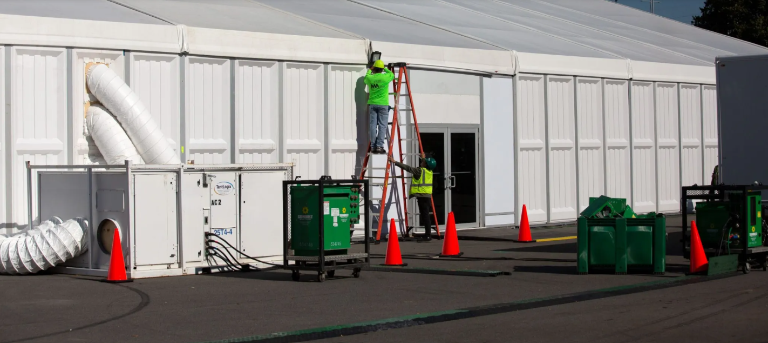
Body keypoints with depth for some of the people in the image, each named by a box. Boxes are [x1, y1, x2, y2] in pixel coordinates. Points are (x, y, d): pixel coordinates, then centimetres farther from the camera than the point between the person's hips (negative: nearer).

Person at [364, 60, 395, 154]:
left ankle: (373, 146, 2)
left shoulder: (369, 78, 0)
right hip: (383, 104, -3)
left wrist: (370, 70, 42)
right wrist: (385, 69, 30)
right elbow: (392, 75, 15)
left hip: (372, 104, 3)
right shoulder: (385, 77, -8)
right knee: (382, 126, -2)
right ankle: (379, 146, -10)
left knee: (373, 125, 4)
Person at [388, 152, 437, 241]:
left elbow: (407, 168, -12)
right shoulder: (429, 171, 11)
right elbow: (424, 166, 36)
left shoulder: (419, 170, -11)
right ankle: (428, 234, 12)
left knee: (425, 215, -8)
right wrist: (423, 158, 52)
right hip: (428, 196, 8)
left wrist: (395, 162, -8)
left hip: (422, 196, -8)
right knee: (426, 215, 10)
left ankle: (428, 235, -10)